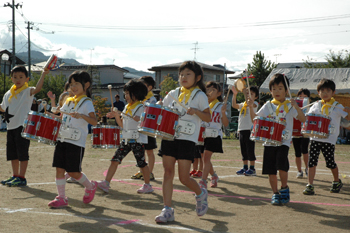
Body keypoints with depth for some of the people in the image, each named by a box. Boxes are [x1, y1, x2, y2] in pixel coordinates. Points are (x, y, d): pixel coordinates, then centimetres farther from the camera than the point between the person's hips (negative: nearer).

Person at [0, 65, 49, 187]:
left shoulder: (27, 91, -7)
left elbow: (37, 89, -29)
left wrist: (43, 75, -39)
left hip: (22, 126, -7)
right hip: (11, 127, 7)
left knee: (22, 153, -4)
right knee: (12, 153, 14)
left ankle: (21, 178, 2)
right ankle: (15, 176, 25)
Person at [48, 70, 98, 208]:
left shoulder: (87, 103, -7)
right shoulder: (69, 101, 15)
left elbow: (94, 121, -22)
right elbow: (61, 116, 29)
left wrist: (81, 116, -38)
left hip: (77, 142, -7)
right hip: (63, 139, 7)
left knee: (73, 172, -3)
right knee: (59, 169, 2)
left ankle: (90, 187, 23)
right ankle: (61, 198, 10)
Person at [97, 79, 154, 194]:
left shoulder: (141, 107, -8)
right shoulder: (127, 107, 15)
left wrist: (136, 118, -31)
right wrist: (116, 116, 4)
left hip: (138, 139, -7)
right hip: (126, 139, 7)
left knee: (141, 163, 2)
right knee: (115, 160, 0)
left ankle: (147, 185, 16)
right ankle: (106, 183, -1)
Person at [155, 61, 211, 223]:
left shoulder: (199, 96, -1)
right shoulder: (173, 94, 11)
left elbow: (208, 118, -4)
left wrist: (195, 111, -20)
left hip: (187, 139, -4)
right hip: (169, 136, 4)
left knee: (184, 178, -4)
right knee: (168, 173, 0)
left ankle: (200, 194, 26)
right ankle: (167, 210, 4)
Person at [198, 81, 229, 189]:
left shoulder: (220, 106, 0)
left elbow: (226, 124, -4)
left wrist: (223, 113, -18)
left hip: (214, 136, -4)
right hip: (203, 134, 4)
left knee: (206, 157, -12)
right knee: (205, 158, 12)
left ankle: (203, 182, -11)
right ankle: (214, 176, 35)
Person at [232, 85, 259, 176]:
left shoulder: (255, 103, -1)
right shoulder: (243, 104, 19)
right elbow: (234, 105, 4)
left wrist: (244, 93, -24)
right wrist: (234, 94, -5)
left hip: (250, 129, -7)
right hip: (241, 129, 7)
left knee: (250, 150, -6)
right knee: (243, 150, 11)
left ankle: (252, 168, -1)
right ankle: (245, 167, 18)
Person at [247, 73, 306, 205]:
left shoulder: (289, 106, 2)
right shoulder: (268, 106, 10)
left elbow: (302, 119, -10)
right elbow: (255, 119, 6)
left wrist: (297, 107, -24)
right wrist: (251, 107, -9)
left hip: (284, 141, -3)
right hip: (269, 141, 3)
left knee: (281, 164, -18)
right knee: (271, 170, 3)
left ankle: (284, 188, 6)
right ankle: (275, 193, 18)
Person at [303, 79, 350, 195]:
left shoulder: (337, 106, 0)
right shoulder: (316, 106, 9)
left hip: (329, 139, -3)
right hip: (315, 138, 3)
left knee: (330, 162, 4)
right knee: (312, 161, -4)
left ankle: (337, 181, 30)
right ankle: (310, 185, 2)